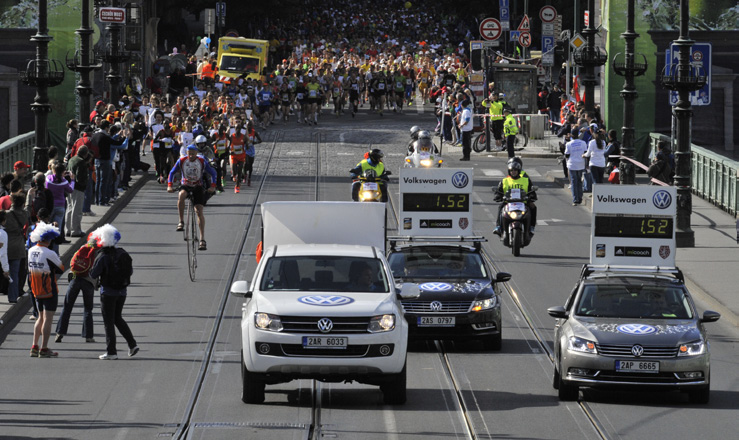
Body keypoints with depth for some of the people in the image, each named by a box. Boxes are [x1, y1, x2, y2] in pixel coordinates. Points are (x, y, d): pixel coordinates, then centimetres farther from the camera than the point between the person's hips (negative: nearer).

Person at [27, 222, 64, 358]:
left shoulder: (31, 251, 2)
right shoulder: (49, 254, -18)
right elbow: (61, 269, -8)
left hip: (36, 291, 7)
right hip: (49, 291, -7)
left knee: (41, 318, 18)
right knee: (47, 319, -1)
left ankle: (34, 347, 16)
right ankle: (44, 349, -1)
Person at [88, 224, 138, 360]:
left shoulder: (102, 257, -17)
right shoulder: (123, 253, 1)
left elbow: (93, 275, -15)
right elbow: (130, 271, 8)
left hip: (108, 292, -6)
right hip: (122, 291, 6)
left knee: (108, 321, 3)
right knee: (117, 318, 22)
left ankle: (111, 351, 4)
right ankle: (132, 344, 13)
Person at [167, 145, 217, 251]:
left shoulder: (202, 162, -12)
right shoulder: (182, 161, -10)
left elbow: (212, 173, -3)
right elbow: (172, 173, -1)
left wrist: (212, 186, -16)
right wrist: (169, 185, -14)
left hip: (198, 187, -1)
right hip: (186, 185, 1)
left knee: (199, 211, -12)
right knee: (181, 195, -36)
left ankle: (202, 239, -12)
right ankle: (181, 221, -25)